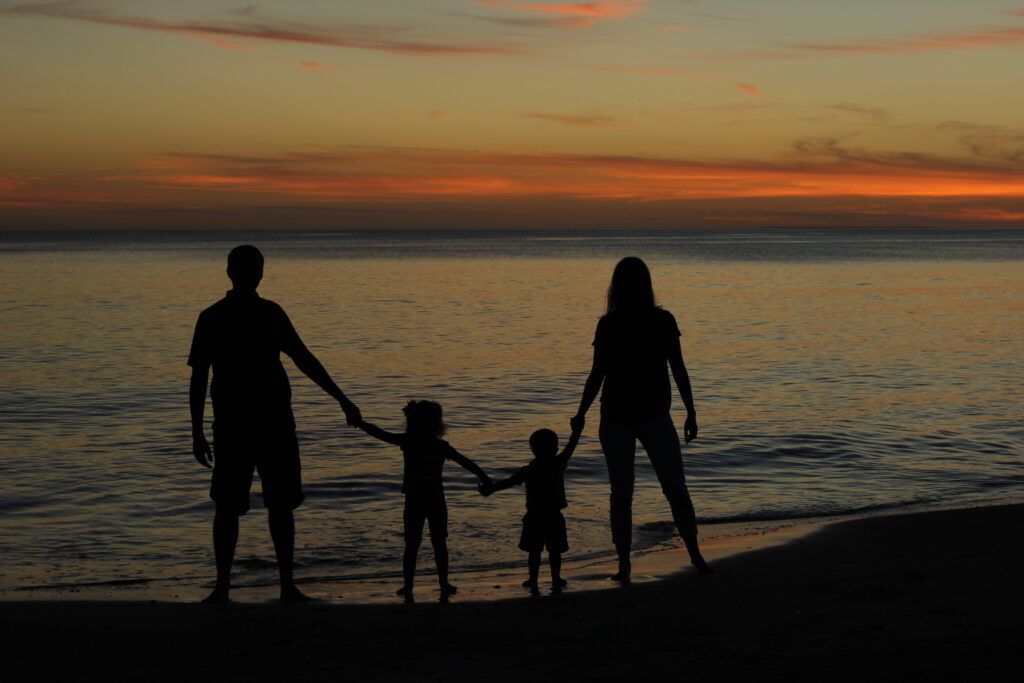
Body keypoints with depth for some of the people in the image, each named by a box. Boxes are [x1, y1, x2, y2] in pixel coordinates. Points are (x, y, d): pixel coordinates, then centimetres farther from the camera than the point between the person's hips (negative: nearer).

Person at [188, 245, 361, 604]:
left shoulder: (271, 313, 8)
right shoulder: (212, 318, -1)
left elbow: (304, 359, 14)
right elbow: (199, 377, 0)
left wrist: (341, 399, 12)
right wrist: (197, 433, -5)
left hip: (276, 423, 3)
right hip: (232, 426, -3)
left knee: (281, 506, 3)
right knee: (226, 507, -1)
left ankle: (288, 585, 9)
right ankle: (222, 586, 8)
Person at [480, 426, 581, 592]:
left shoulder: (528, 470, -7)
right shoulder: (558, 465, -8)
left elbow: (510, 482, -10)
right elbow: (570, 448, -2)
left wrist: (491, 489, -5)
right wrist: (576, 431, 6)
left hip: (534, 516, 0)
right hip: (554, 516, 0)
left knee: (534, 550, 8)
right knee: (554, 550, 8)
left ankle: (533, 580, 9)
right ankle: (556, 579, 12)